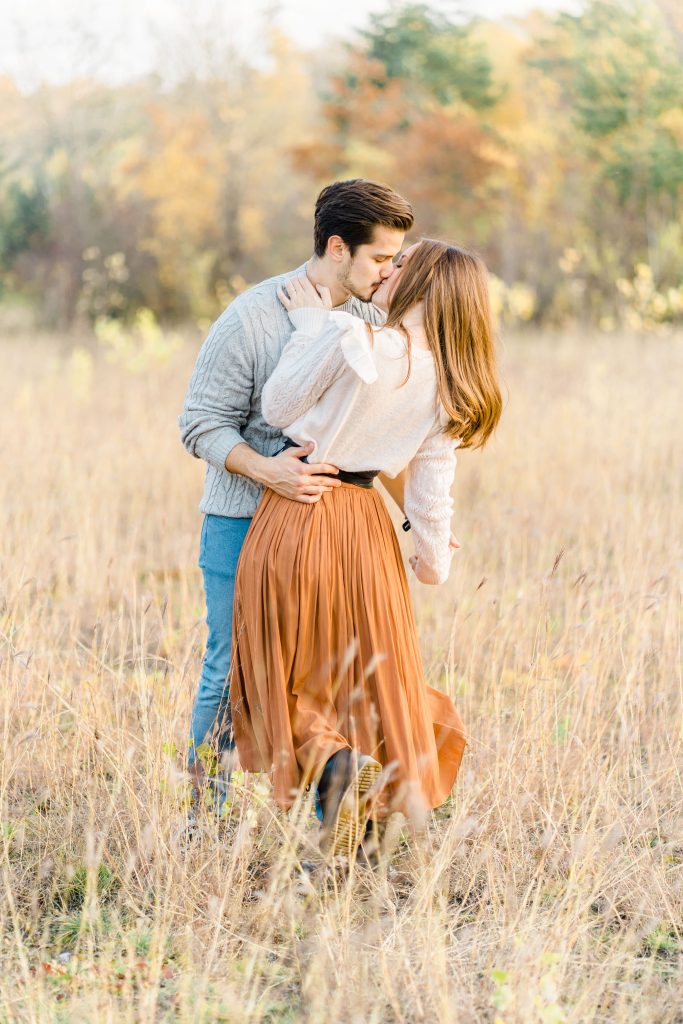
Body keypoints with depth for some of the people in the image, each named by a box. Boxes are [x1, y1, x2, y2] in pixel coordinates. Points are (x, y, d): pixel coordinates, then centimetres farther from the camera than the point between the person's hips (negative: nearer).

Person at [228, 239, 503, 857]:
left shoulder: (350, 338, -19)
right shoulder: (448, 391, -3)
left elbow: (278, 408, -6)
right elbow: (430, 498, 2)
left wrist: (310, 325, 1)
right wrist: (434, 563, 18)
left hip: (293, 521, -4)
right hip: (365, 529, 4)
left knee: (281, 675, 11)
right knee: (371, 674, 18)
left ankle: (330, 755, -17)